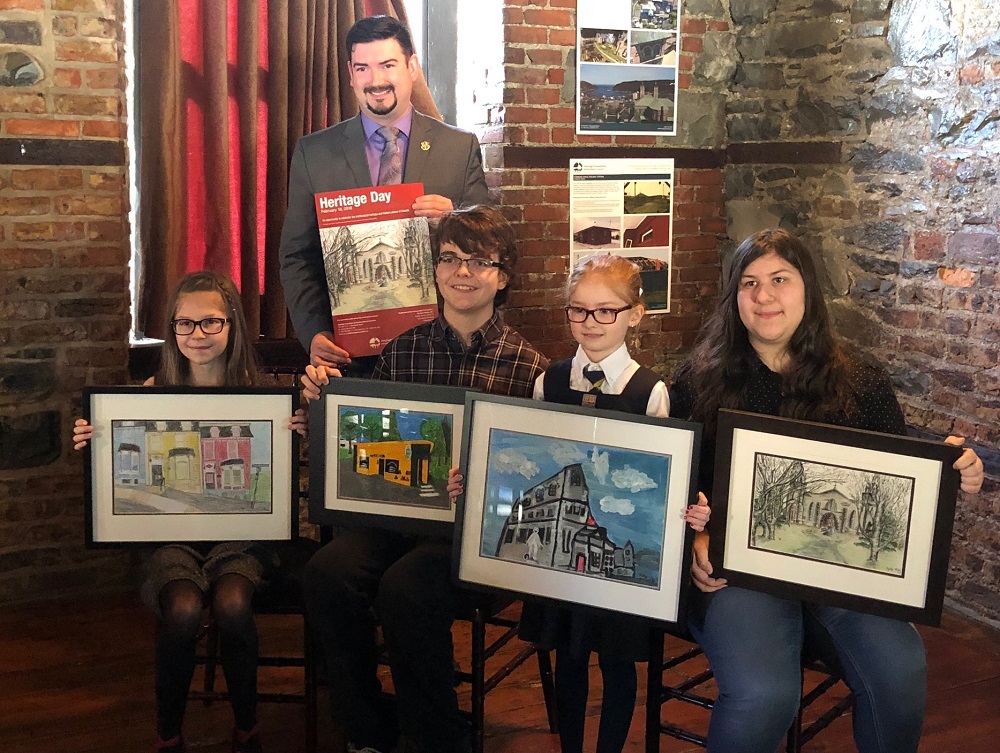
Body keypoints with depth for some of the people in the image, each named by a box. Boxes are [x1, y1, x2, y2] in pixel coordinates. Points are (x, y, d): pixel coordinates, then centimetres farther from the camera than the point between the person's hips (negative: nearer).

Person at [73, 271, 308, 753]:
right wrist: (95, 445, -14)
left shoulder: (256, 392, 0)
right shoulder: (155, 392, 3)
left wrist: (296, 434, -20)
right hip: (174, 530, 1)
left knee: (231, 605, -30)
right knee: (183, 611, -29)